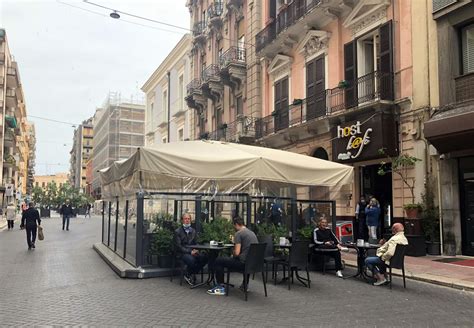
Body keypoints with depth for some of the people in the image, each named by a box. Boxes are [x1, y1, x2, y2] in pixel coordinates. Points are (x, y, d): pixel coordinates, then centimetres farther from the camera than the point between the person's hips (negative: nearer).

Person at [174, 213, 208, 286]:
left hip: (192, 252, 5)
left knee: (204, 257, -24)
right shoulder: (178, 231, 0)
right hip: (182, 253, -5)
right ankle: (187, 275, -6)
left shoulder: (193, 231, 17)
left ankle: (192, 274, -6)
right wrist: (190, 252, -17)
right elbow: (178, 246, -7)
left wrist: (195, 250, -5)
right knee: (191, 260, -36)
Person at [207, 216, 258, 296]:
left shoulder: (239, 233, -9)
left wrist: (233, 256, 6)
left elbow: (237, 253, -15)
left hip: (244, 263, -8)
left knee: (218, 261, 3)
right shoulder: (252, 233, 16)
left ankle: (221, 288, 5)